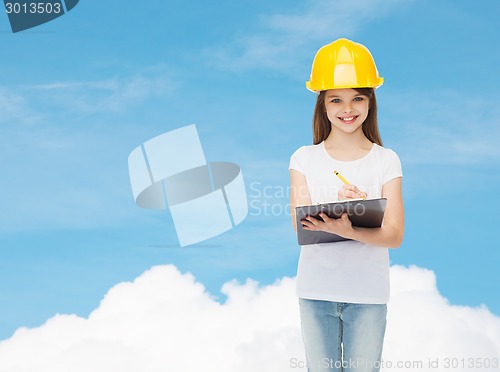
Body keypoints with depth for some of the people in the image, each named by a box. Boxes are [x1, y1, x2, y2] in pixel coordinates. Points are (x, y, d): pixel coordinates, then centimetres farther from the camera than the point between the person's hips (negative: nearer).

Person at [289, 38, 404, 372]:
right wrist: (339, 209, -30)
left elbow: (394, 235, -9)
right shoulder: (305, 159, 1)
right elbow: (301, 225, -9)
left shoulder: (386, 161, -1)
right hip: (316, 291, 1)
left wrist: (346, 230, -29)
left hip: (368, 294, -1)